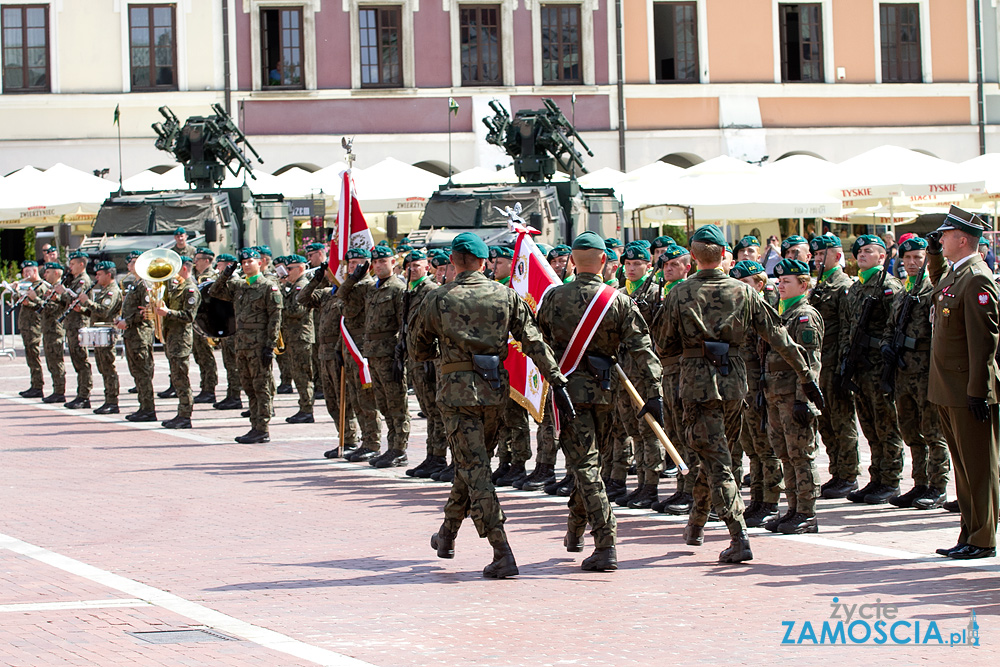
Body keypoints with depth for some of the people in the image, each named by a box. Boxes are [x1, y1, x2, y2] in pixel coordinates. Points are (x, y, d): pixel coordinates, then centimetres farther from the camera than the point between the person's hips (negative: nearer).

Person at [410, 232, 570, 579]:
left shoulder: (438, 299, -3)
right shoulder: (506, 296, 2)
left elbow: (418, 350, 8)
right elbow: (534, 342, -4)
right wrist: (559, 383, -6)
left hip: (458, 389, -4)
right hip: (495, 390, 4)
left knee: (476, 471, -4)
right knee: (471, 464, 20)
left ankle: (502, 555, -13)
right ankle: (447, 536, 36)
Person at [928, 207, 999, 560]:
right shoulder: (954, 275, 12)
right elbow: (939, 290, 39)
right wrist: (933, 256, 26)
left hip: (969, 392, -9)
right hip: (949, 391, 9)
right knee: (963, 465, 14)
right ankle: (969, 535, 21)